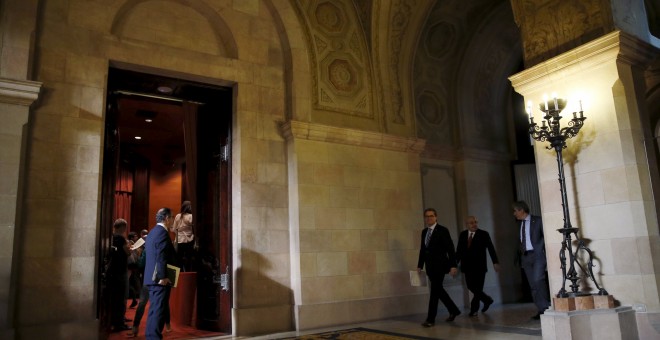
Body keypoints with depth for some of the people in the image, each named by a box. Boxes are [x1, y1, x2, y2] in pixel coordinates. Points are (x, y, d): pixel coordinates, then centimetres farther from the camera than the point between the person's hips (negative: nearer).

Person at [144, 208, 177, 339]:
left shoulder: (152, 232, 18)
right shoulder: (162, 232, -13)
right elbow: (161, 257, -20)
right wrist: (163, 277, -21)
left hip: (152, 277, 10)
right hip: (160, 278, -10)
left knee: (154, 309, 14)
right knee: (159, 310, -7)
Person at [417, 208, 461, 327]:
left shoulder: (442, 230, -7)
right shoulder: (424, 232, 11)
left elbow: (450, 249, -10)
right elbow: (422, 249, 14)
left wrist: (453, 265, -15)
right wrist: (420, 265, 11)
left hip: (439, 266, -7)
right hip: (430, 267, 7)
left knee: (434, 291, -6)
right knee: (438, 290, 13)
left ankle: (431, 319, -1)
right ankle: (453, 310, 31)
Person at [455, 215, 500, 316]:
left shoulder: (484, 234, -4)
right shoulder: (462, 235, 5)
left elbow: (491, 248, -8)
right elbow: (459, 250, 8)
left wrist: (495, 262, -17)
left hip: (479, 266, -3)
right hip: (468, 266, 3)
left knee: (478, 288, -1)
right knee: (471, 287, 4)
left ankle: (474, 309, 15)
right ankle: (487, 300, 26)